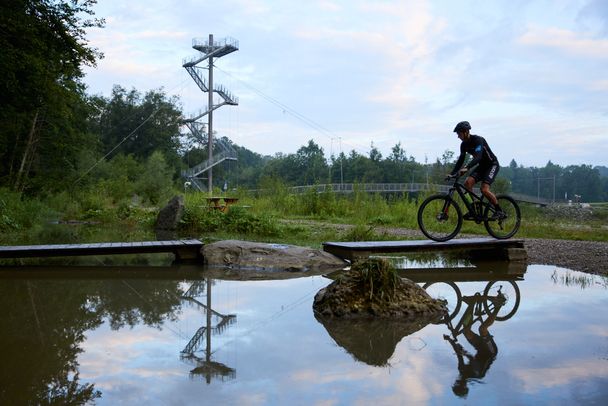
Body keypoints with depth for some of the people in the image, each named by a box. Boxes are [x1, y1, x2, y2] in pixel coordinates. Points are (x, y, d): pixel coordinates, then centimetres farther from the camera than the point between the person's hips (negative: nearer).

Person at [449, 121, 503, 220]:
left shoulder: (478, 140, -25)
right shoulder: (464, 144, -1)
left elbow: (478, 157, -38)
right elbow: (461, 160, 3)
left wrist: (466, 168, -52)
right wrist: (452, 173, -7)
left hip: (492, 165, -8)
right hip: (482, 165, 8)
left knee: (484, 189, -23)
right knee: (467, 183, -15)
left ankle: (499, 211, -7)